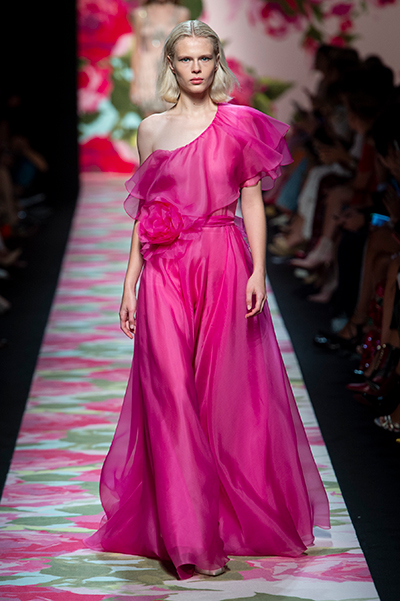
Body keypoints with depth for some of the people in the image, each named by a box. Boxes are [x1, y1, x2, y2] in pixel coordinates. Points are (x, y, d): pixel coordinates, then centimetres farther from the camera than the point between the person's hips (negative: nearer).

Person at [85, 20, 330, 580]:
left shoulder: (239, 124, 4)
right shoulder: (152, 128, 10)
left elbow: (253, 201, 1)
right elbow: (144, 212, 12)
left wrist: (258, 270, -10)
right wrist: (130, 284, 8)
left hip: (223, 267, -1)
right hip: (164, 274, 2)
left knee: (226, 393, 3)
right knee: (172, 397, -5)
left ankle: (239, 518, 20)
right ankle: (189, 536, 1)